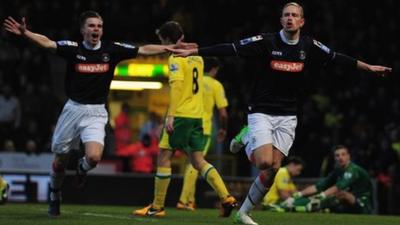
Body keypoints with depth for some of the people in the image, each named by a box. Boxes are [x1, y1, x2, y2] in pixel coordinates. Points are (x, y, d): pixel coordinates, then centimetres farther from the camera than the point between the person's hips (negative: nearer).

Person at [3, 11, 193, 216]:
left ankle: (82, 168, 15)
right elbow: (46, 43, -18)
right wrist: (25, 33, -35)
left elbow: (144, 50, 0)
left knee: (94, 157, -23)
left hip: (96, 113, 0)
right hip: (73, 109, 0)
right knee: (59, 161, 9)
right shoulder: (73, 48, -5)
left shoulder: (112, 49, -2)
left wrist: (172, 48, -6)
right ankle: (54, 197, 36)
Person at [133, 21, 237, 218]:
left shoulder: (175, 57, -8)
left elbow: (177, 84, -20)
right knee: (198, 161, 8)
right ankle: (226, 198, -4)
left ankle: (157, 207, 2)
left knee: (163, 157, 0)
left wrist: (170, 115, -24)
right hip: (197, 115, 8)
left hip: (181, 114, -8)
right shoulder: (196, 57, 15)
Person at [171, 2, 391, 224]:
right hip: (261, 112, -4)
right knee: (265, 162, -21)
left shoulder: (309, 46, 1)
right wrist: (192, 52, -20)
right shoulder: (266, 42, -11)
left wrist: (368, 67, 18)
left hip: (287, 116, 4)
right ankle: (247, 142, 13)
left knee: (273, 168, -5)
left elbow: (337, 58, 14)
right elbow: (230, 49, -15)